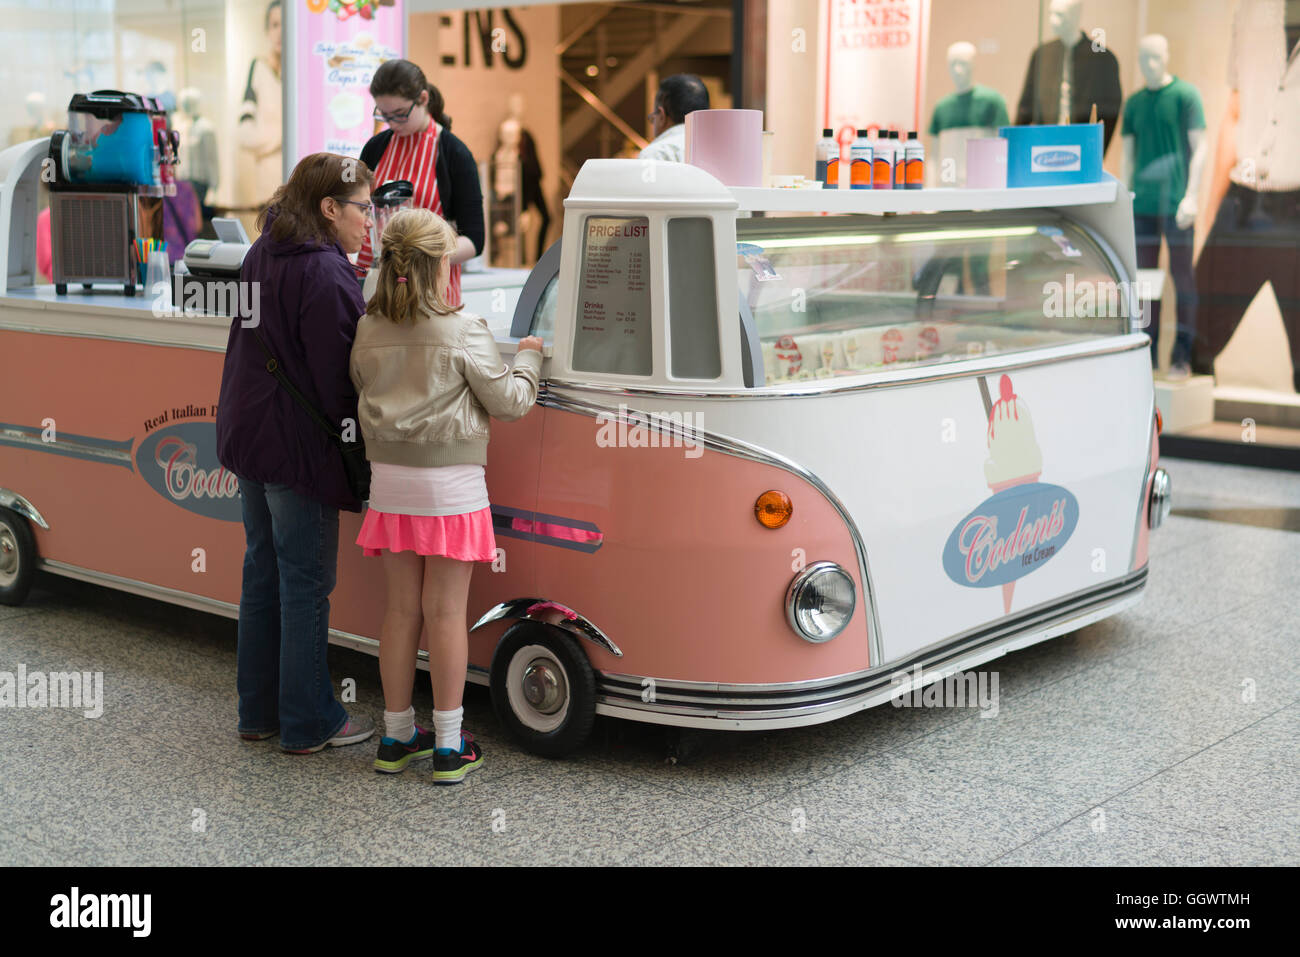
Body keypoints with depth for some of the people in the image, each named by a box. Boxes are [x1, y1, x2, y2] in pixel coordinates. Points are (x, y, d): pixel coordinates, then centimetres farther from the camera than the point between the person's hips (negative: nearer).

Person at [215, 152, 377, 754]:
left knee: (263, 573, 17)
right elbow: (336, 376, -20)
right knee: (305, 585, 0)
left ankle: (258, 711, 26)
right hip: (299, 448, -9)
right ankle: (308, 724, 10)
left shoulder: (262, 255, 11)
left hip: (249, 435, 10)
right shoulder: (324, 273, -19)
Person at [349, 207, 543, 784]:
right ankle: (448, 748, 8)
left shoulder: (368, 331, 0)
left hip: (390, 481, 4)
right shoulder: (462, 331, -13)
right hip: (450, 485, -4)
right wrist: (529, 357, 11)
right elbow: (508, 402, -6)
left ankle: (396, 737, 22)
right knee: (446, 612, 2)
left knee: (401, 608, 13)